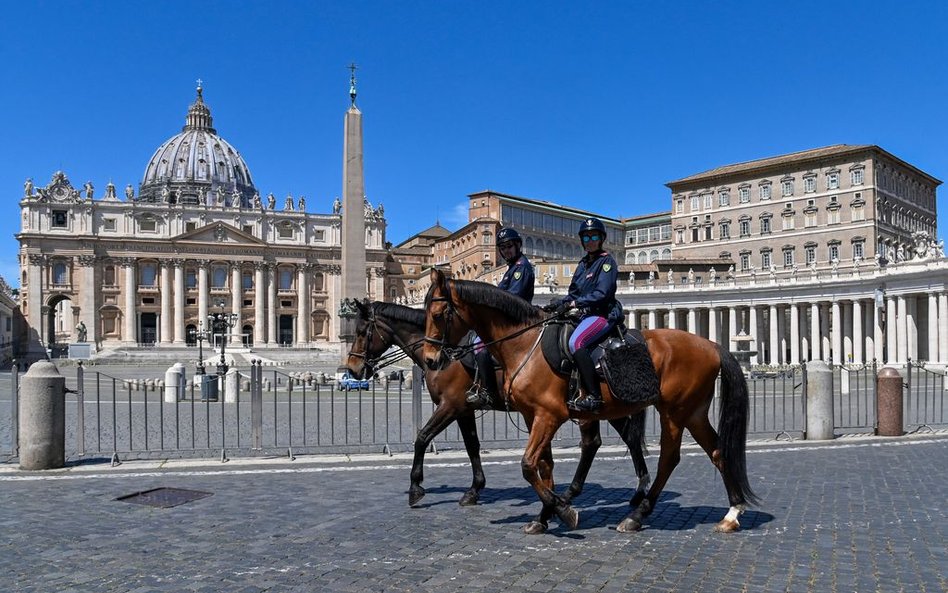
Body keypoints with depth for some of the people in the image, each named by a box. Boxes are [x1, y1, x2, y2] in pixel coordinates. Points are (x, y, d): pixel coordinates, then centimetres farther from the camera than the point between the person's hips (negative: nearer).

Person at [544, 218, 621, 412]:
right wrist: (556, 304, 0)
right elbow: (573, 293, 17)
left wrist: (572, 304, -20)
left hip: (604, 314, -9)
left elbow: (602, 293, -17)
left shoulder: (607, 261, -6)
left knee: (575, 342, -31)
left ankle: (594, 397, -31)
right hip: (587, 315, 9)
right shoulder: (583, 263, 18)